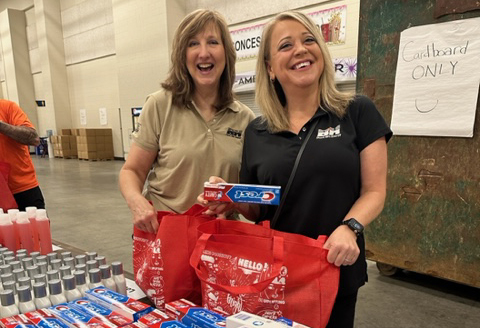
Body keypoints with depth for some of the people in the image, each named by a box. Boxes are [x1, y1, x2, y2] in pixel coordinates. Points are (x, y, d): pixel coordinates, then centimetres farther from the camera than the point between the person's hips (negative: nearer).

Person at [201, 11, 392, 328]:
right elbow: (256, 210, 8)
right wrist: (232, 200, -12)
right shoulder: (257, 131, 2)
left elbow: (374, 191, -4)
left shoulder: (358, 112, -5)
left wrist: (349, 228, -22)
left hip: (336, 269, -1)